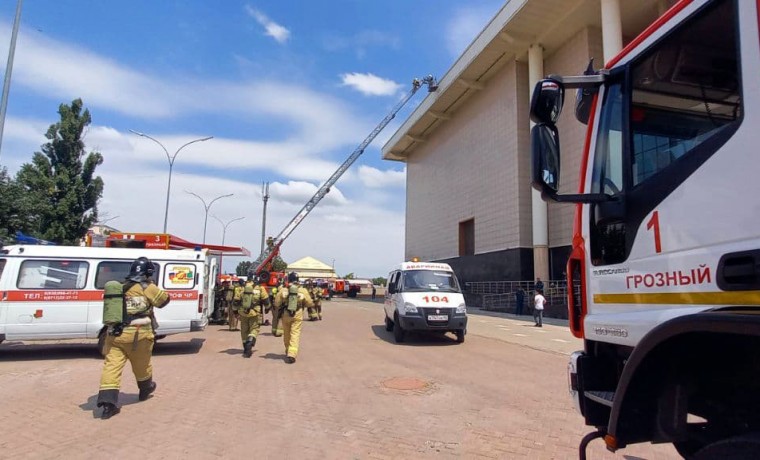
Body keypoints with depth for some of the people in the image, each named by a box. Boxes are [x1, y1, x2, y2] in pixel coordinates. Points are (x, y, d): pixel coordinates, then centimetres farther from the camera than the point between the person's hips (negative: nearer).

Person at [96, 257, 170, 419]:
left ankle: (108, 402, -11)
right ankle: (146, 389, 40)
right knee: (141, 364, 17)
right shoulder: (147, 288, -6)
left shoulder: (120, 288, 13)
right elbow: (164, 300, 4)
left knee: (112, 366, -1)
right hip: (138, 334, -4)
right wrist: (153, 286, 16)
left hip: (115, 334, 4)